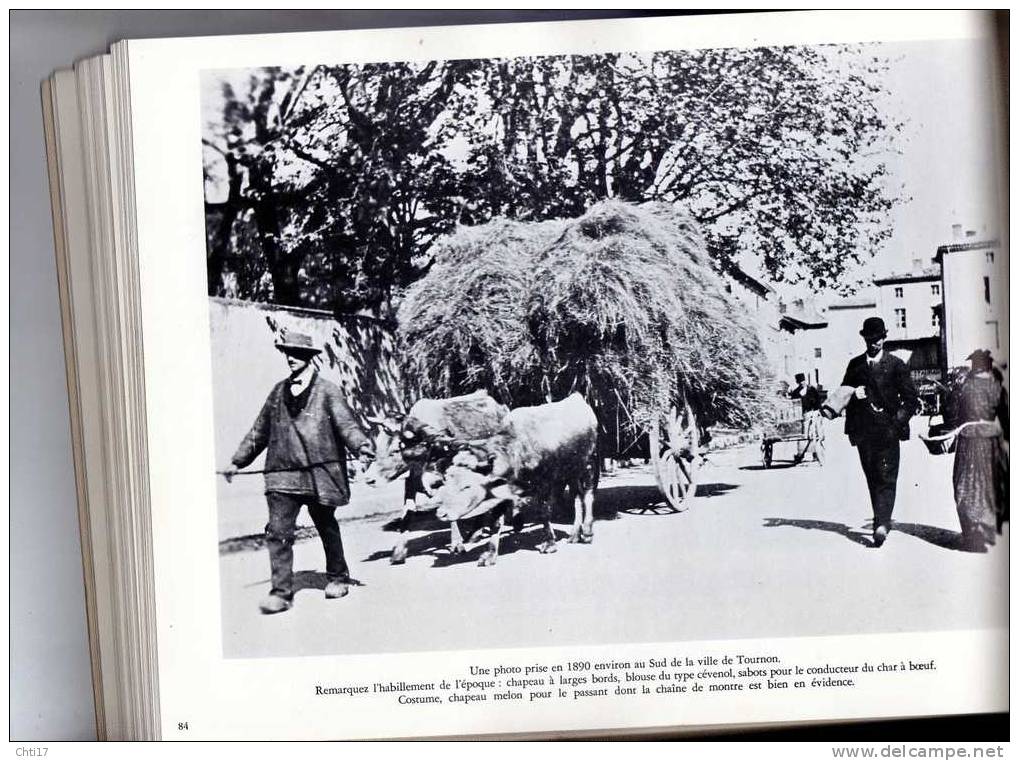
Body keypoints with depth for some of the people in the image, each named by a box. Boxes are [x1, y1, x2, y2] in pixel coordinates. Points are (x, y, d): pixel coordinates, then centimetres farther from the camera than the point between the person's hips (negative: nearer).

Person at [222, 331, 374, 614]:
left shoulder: (327, 391, -1)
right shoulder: (279, 391, 12)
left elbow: (345, 423, -10)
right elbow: (259, 431, 20)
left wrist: (360, 445, -30)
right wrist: (238, 461, 21)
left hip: (319, 472, -3)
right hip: (282, 474, 3)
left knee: (326, 527, 12)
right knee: (278, 532, -7)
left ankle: (338, 577, 32)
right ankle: (281, 592, -1)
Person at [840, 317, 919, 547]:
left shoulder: (896, 365, 3)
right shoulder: (855, 365, 12)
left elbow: (912, 399, 3)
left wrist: (898, 420, -9)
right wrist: (853, 394, -3)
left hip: (888, 431, -3)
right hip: (863, 432, 4)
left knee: (886, 478, -10)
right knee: (872, 479, 9)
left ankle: (882, 525, -17)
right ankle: (883, 521, 19)